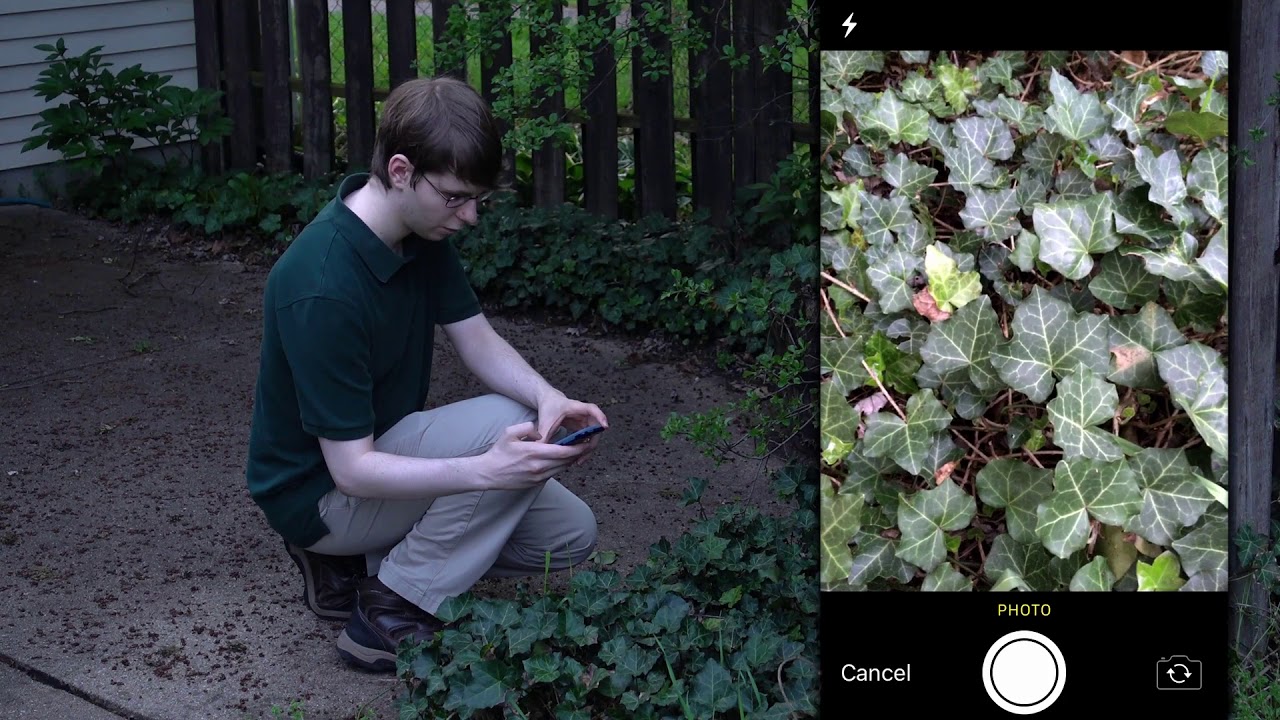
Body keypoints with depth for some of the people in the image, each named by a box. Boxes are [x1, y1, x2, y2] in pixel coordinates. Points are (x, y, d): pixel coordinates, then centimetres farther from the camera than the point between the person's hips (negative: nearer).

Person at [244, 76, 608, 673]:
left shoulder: (422, 229, -6)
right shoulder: (322, 290, -33)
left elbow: (478, 341, -4)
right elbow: (351, 470, -31)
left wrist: (547, 397, -26)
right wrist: (488, 470, -42)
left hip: (383, 451, 9)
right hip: (318, 491, -9)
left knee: (570, 534, 3)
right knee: (504, 424, -27)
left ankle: (351, 564, 10)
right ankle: (389, 614, -12)